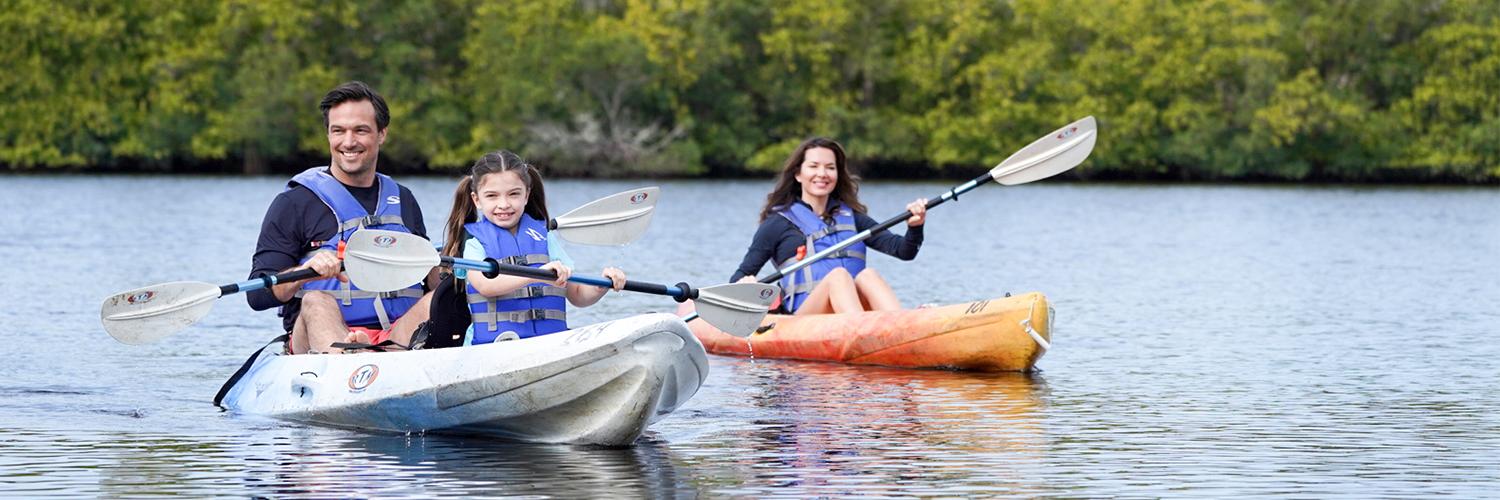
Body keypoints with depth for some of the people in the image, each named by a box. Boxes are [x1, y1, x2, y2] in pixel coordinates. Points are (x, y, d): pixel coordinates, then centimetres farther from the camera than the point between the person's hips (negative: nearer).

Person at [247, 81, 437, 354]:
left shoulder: (403, 201, 23)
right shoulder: (294, 203, 7)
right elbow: (257, 294, -2)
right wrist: (305, 272, -22)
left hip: (398, 336, 4)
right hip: (316, 340, -4)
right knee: (317, 302, -35)